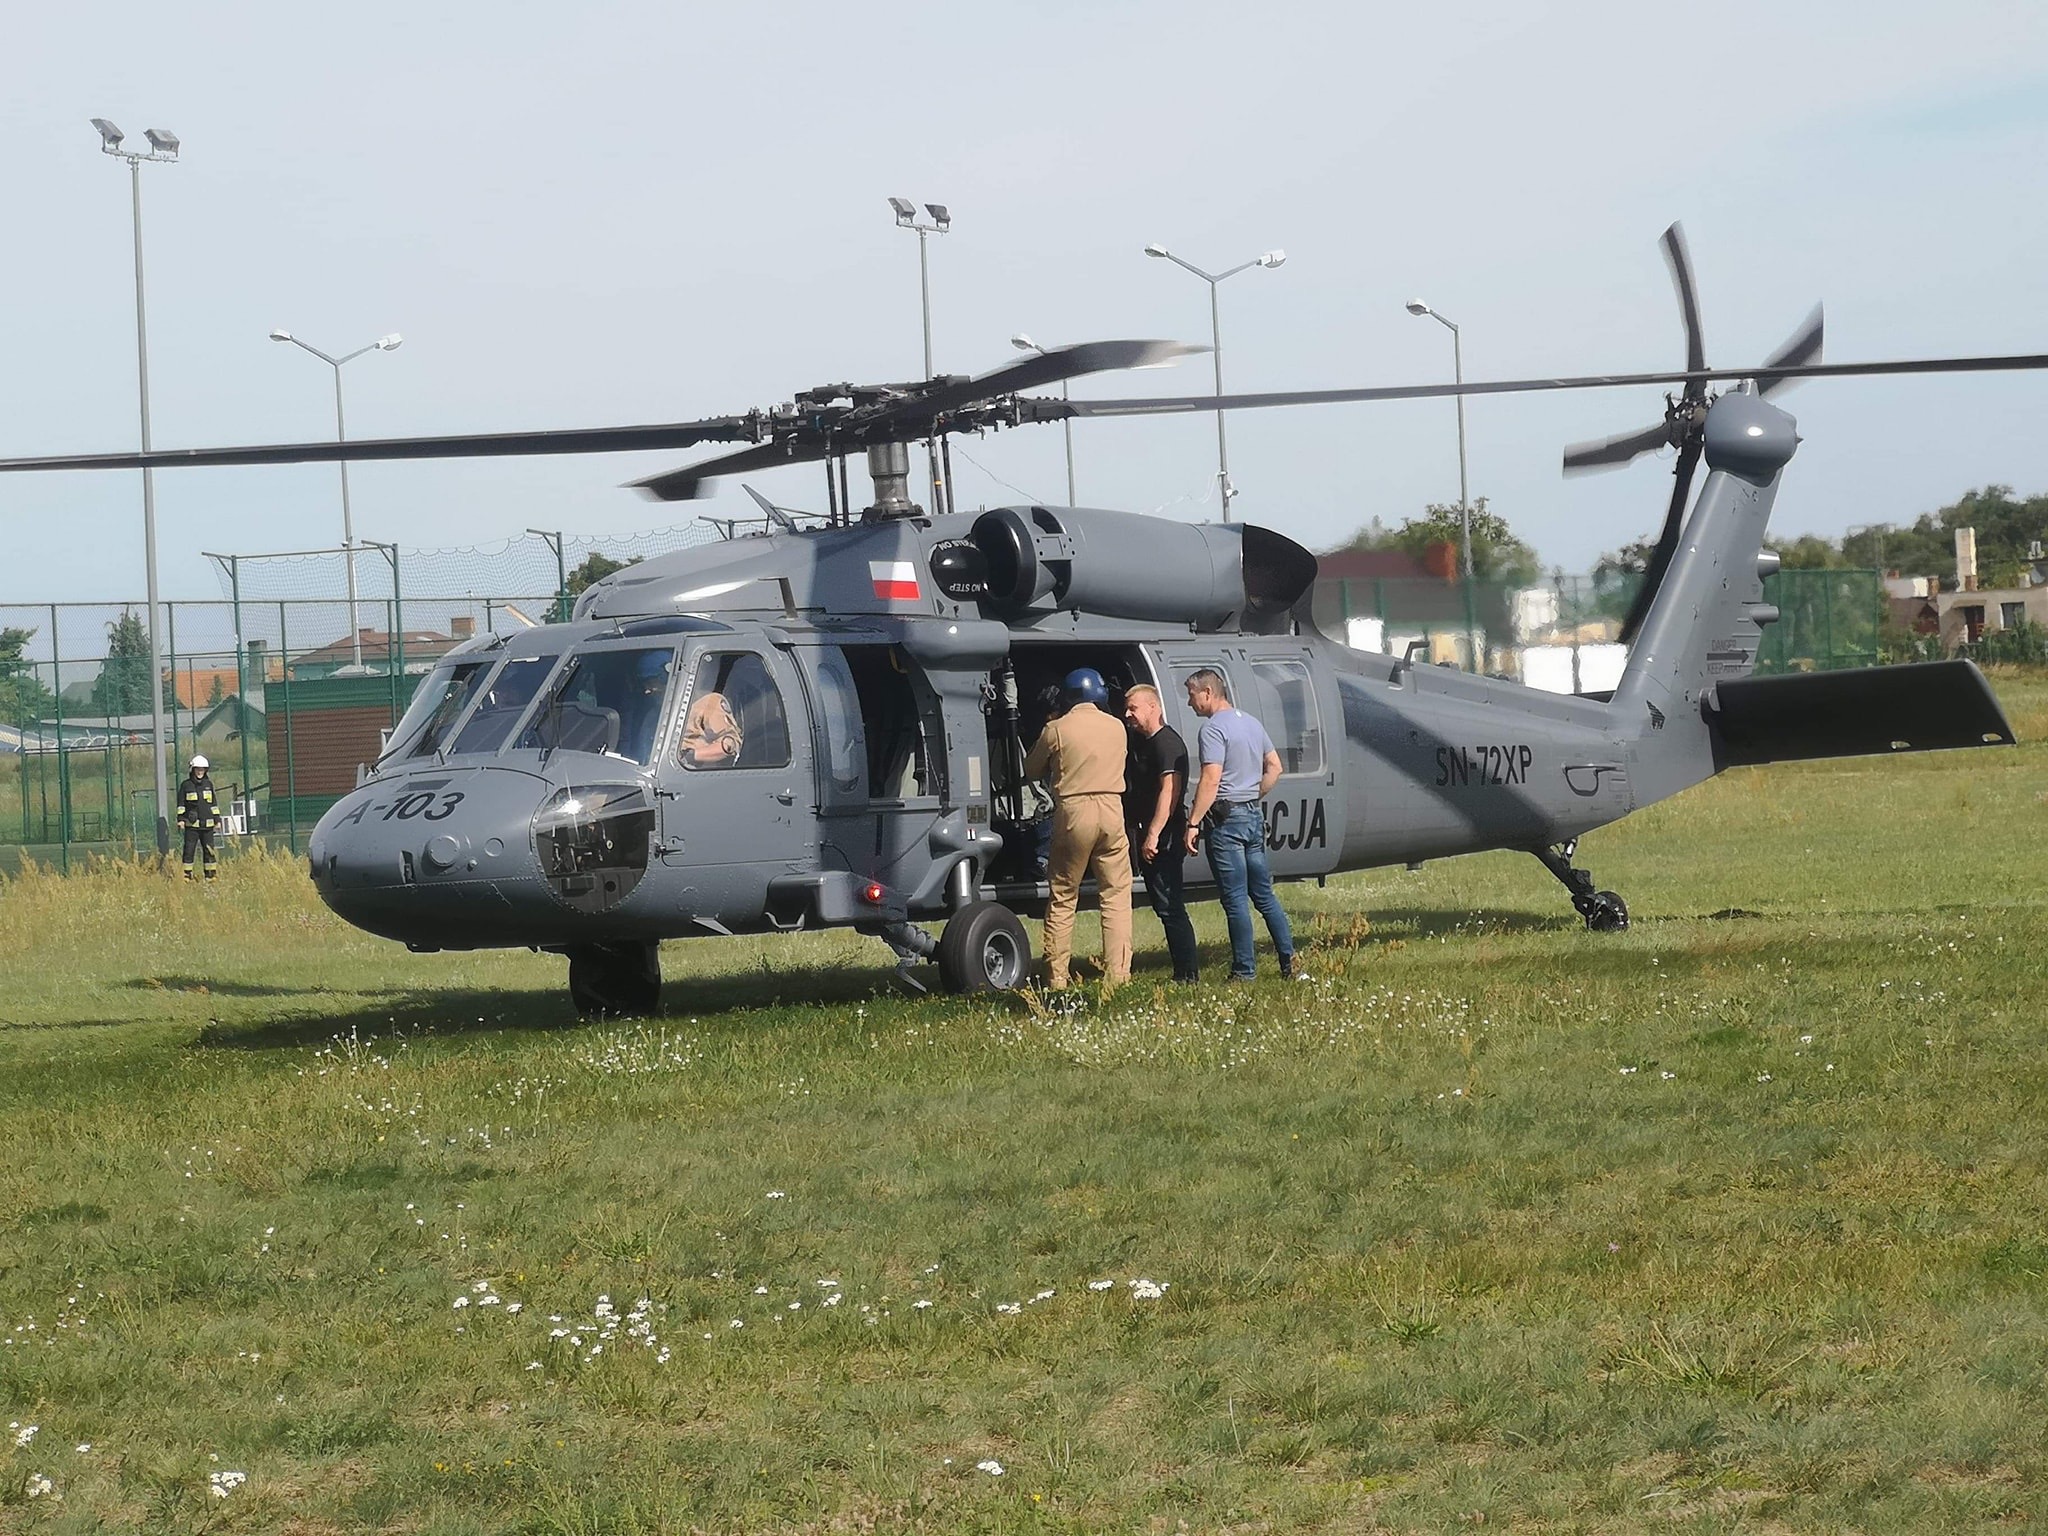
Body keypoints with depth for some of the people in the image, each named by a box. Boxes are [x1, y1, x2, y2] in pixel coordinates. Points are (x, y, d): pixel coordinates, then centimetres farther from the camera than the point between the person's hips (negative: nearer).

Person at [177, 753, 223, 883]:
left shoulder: (208, 784, 12)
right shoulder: (186, 785, 2)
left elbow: (214, 804, 17)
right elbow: (181, 804, 4)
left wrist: (217, 819, 14)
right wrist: (181, 819, -4)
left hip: (207, 824, 3)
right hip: (192, 824, -3)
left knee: (209, 850, 3)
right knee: (189, 849, -5)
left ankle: (210, 875, 8)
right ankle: (187, 876, -2)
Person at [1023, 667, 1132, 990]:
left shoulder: (1057, 730, -3)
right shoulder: (1116, 728, 6)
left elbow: (1031, 770, 10)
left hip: (1073, 811, -2)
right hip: (1111, 810, 2)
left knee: (1062, 899, 7)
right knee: (1116, 896, 5)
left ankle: (1056, 978, 7)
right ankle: (1116, 974, -2)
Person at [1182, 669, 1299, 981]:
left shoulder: (1213, 729, -13)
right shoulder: (1251, 723, 14)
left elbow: (1211, 780, -20)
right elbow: (1274, 767, 19)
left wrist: (1193, 823, -19)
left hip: (1226, 818, -9)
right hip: (1254, 815, 9)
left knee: (1235, 899, -5)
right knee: (1264, 894, 13)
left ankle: (1244, 970, -3)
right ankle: (1289, 963, 11)